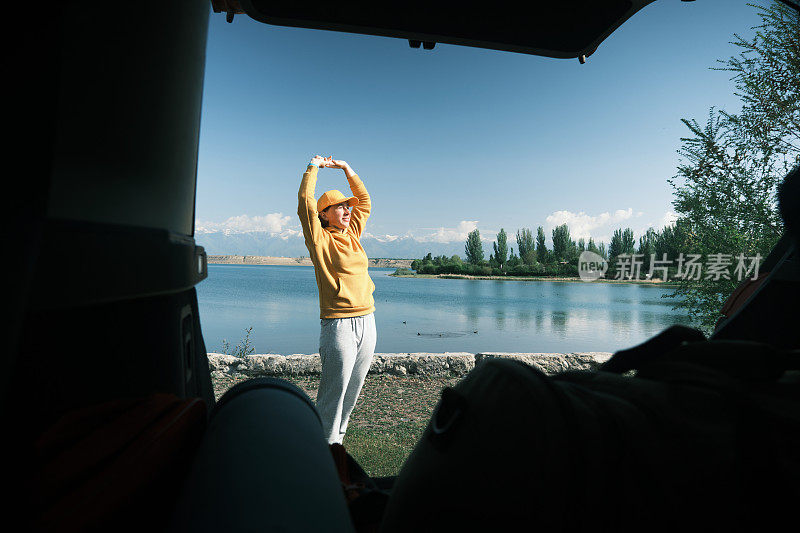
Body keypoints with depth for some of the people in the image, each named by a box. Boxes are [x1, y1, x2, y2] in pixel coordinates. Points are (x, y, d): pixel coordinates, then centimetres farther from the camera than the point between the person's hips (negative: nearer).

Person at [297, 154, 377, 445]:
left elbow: (365, 200, 24)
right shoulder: (320, 238, -3)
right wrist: (314, 166, 0)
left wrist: (346, 168, 20)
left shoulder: (353, 233, 14)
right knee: (333, 393, -1)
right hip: (338, 324, -7)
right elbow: (305, 201, -12)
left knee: (352, 391, 14)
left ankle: (336, 440, 30)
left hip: (367, 321, 7)